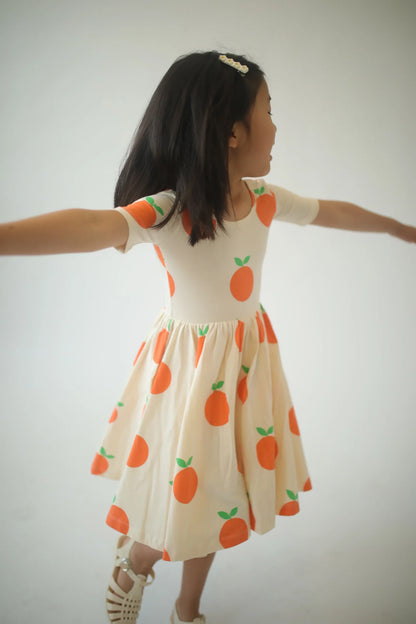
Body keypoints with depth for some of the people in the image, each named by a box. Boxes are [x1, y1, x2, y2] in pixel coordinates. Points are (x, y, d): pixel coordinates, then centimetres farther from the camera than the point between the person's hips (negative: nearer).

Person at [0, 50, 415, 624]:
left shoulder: (265, 199, -2)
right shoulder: (167, 210, -24)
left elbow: (333, 212, 14)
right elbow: (93, 226, -43)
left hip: (248, 359, 6)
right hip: (188, 366, -6)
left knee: (212, 492, 19)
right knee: (182, 487, 7)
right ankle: (130, 567, 44)